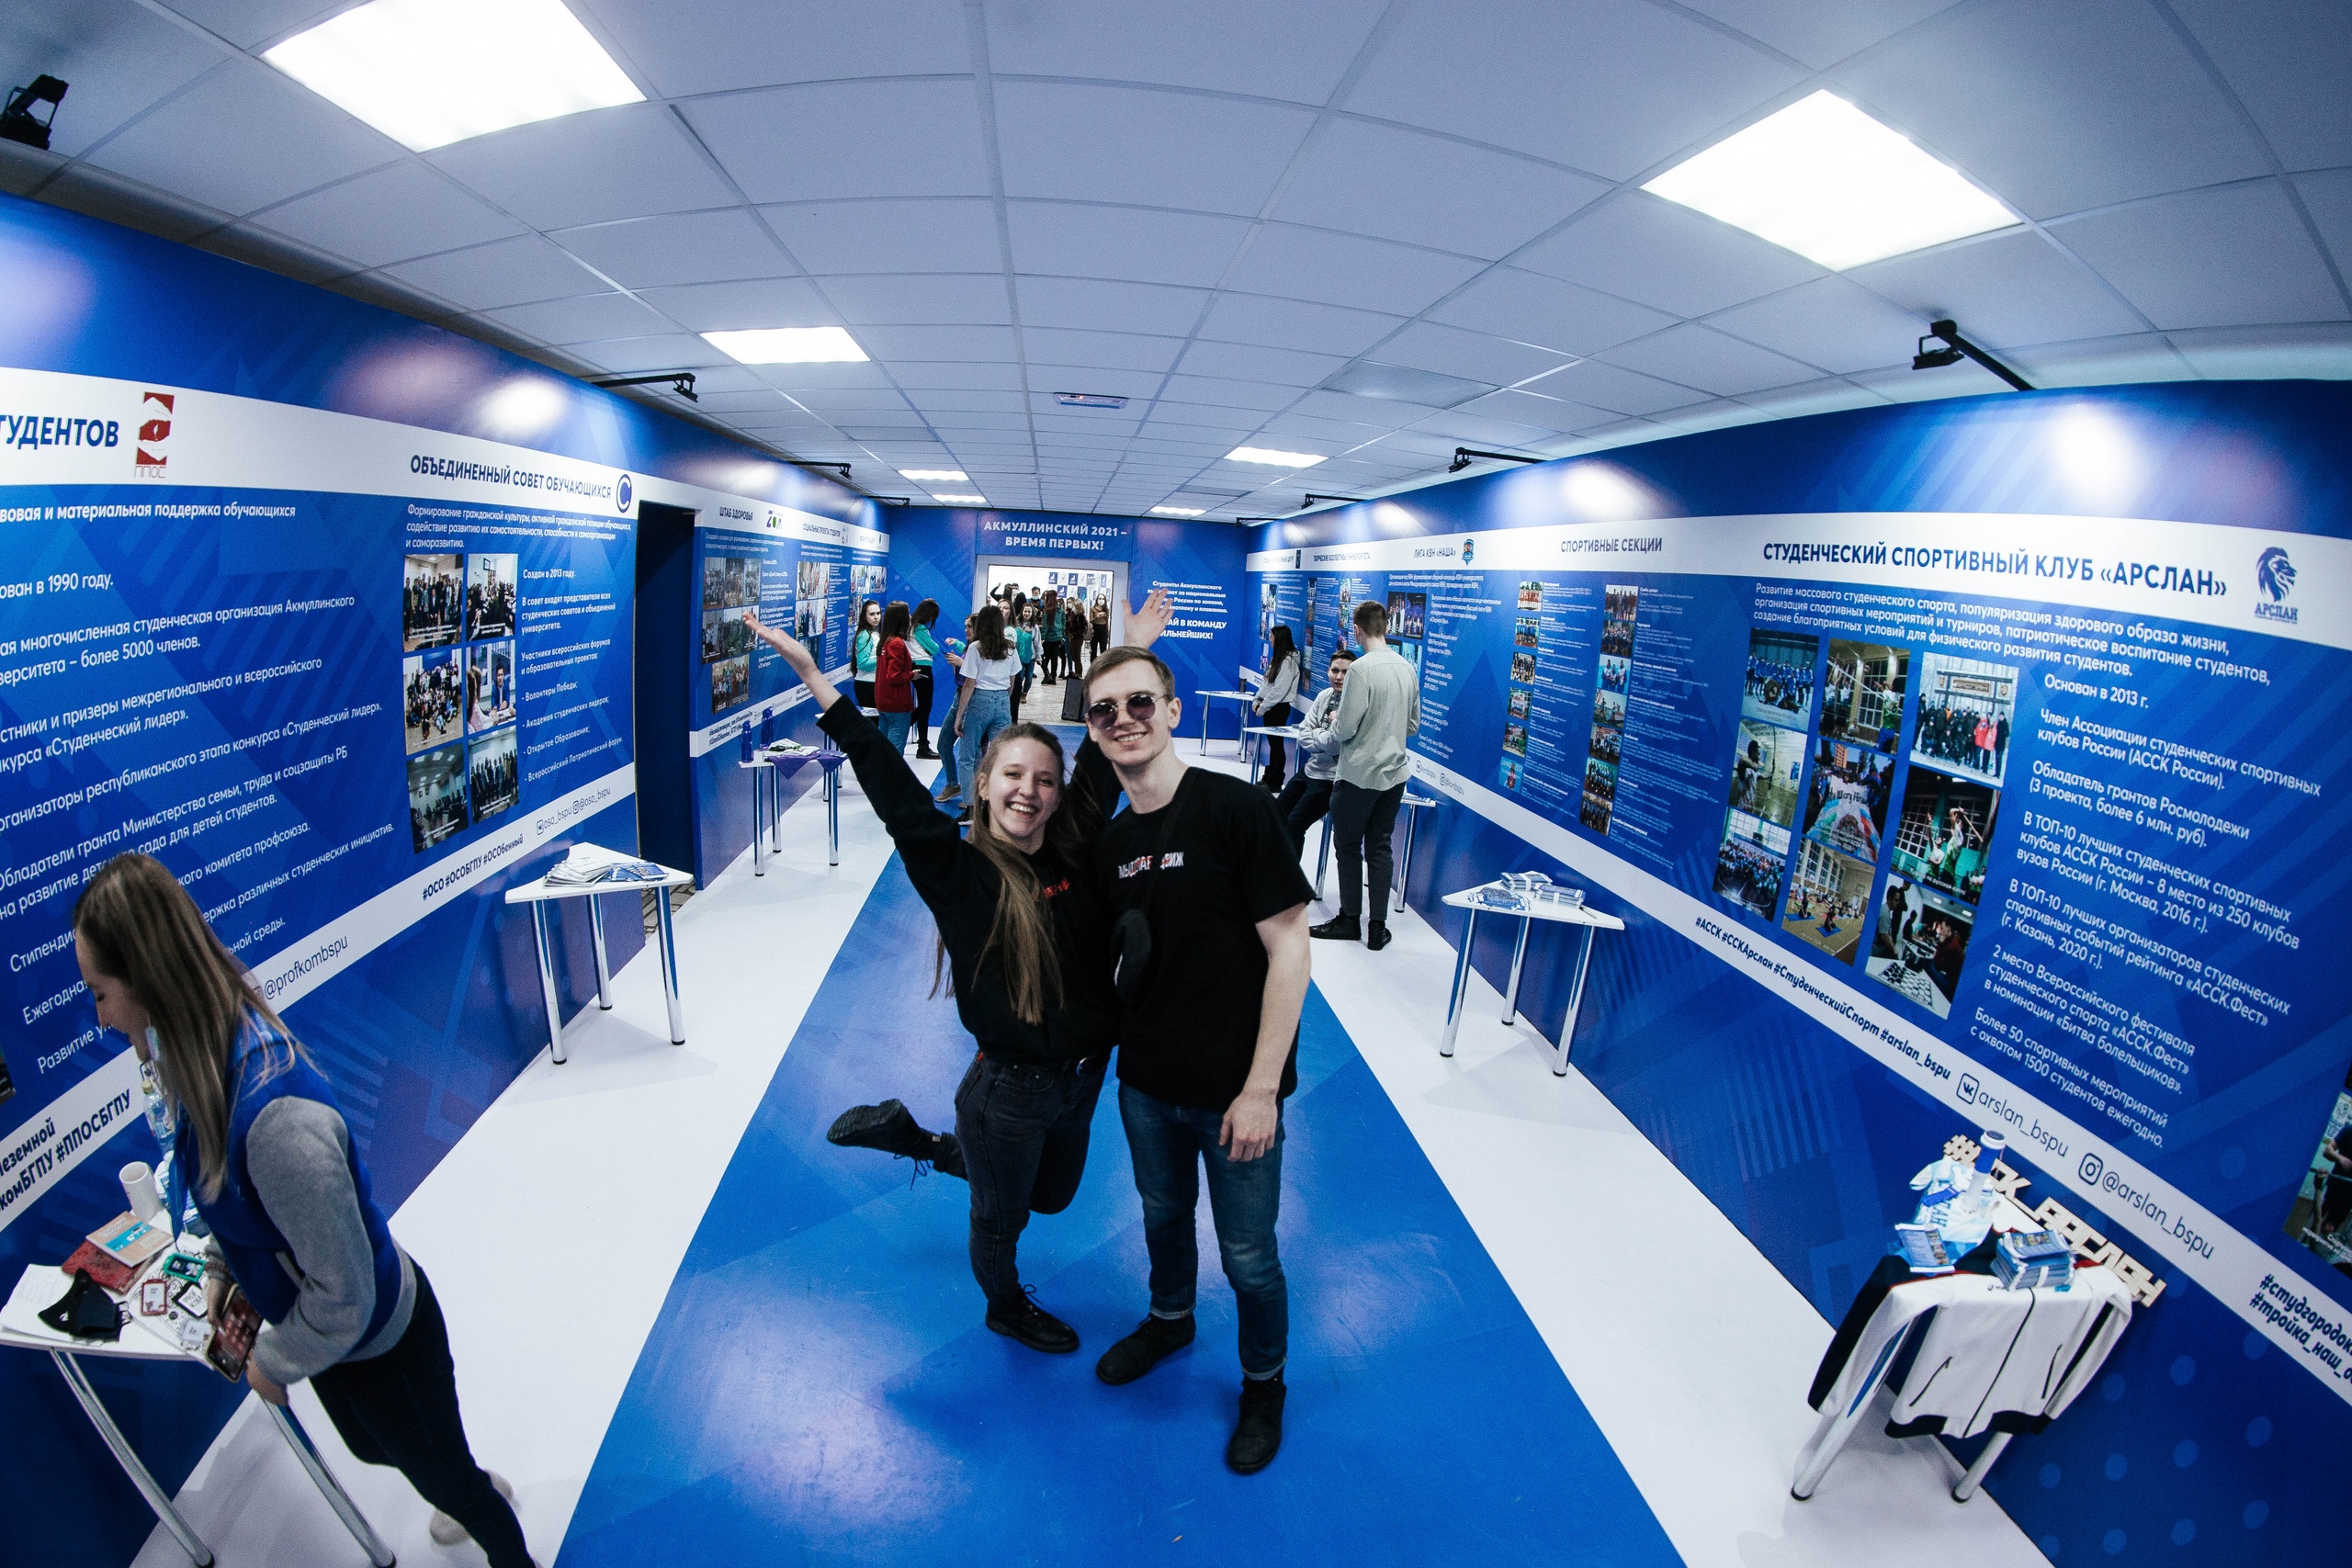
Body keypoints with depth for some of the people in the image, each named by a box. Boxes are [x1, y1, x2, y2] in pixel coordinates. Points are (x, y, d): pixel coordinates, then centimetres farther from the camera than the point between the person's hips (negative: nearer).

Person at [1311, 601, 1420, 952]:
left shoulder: (1362, 668, -18)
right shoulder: (1407, 668, 3)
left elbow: (1344, 729, -17)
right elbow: (1413, 725, 12)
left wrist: (1335, 722, 4)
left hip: (1360, 774, -6)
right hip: (1395, 773, 6)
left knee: (1349, 846, 9)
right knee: (1381, 848, 12)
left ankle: (1349, 919, 19)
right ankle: (1378, 927, 16)